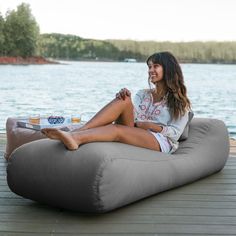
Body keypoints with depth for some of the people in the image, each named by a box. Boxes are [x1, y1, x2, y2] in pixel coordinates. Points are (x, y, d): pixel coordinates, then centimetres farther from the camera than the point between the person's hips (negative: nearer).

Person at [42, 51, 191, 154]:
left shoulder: (179, 102, 14)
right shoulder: (143, 94, 28)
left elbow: (175, 133, 2)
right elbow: (130, 114, 7)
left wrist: (153, 126, -12)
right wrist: (126, 98, -12)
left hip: (160, 142, -4)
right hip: (133, 134, 4)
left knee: (117, 129, -35)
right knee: (123, 100, -24)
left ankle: (77, 138, -59)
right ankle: (76, 133, -40)